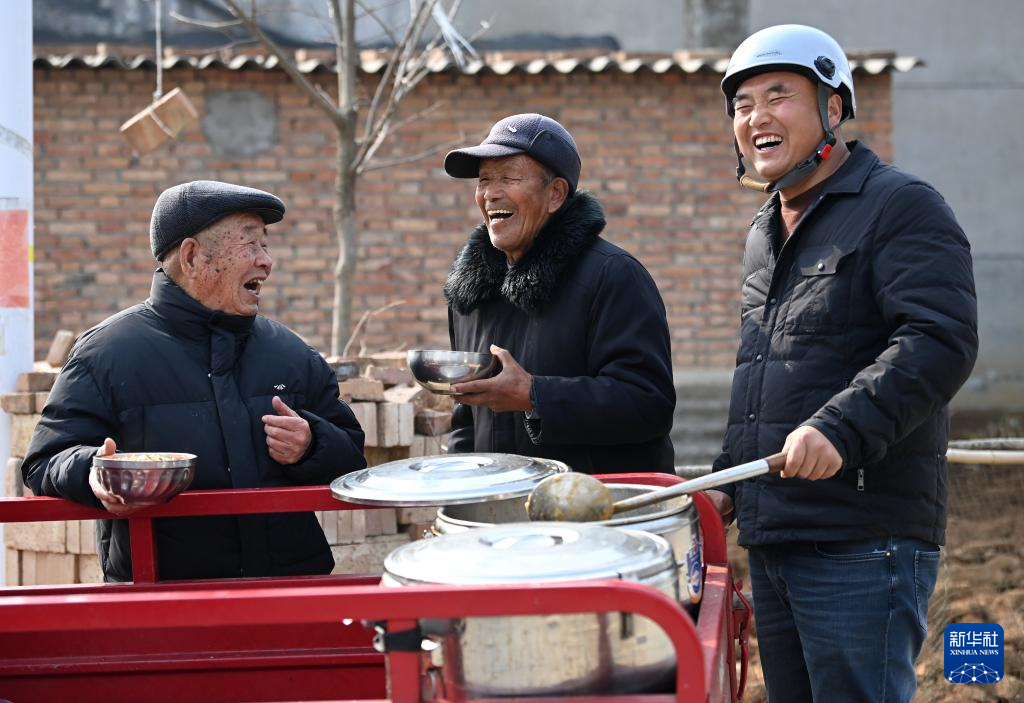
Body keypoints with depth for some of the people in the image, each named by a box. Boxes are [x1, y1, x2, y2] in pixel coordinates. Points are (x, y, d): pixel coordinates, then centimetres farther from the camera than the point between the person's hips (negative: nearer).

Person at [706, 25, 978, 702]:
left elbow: (941, 341, -20)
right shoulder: (765, 232, 21)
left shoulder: (902, 207, -7)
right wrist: (728, 479, 21)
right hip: (772, 541, 9)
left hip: (863, 546, -8)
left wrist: (840, 429, -30)